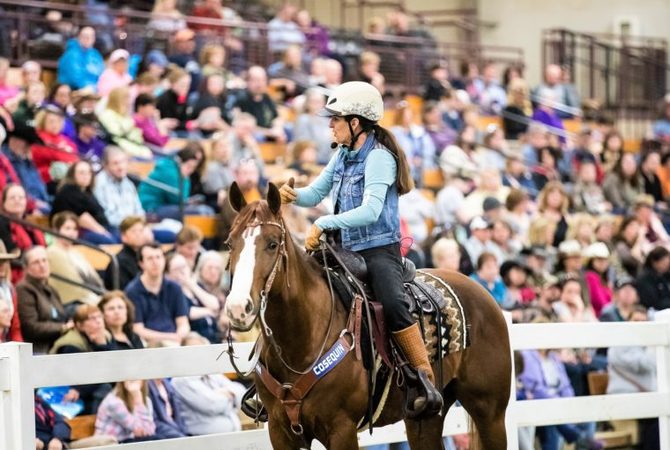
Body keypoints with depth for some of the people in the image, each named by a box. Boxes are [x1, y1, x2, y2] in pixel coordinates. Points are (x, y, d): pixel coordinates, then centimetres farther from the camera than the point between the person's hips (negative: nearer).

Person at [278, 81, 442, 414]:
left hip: (380, 249, -9)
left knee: (392, 304, -33)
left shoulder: (379, 157, -12)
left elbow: (371, 211, -23)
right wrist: (293, 196, -7)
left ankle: (428, 383, -27)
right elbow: (315, 193, 16)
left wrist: (324, 224, -27)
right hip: (346, 250, 9)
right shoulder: (343, 156, 12)